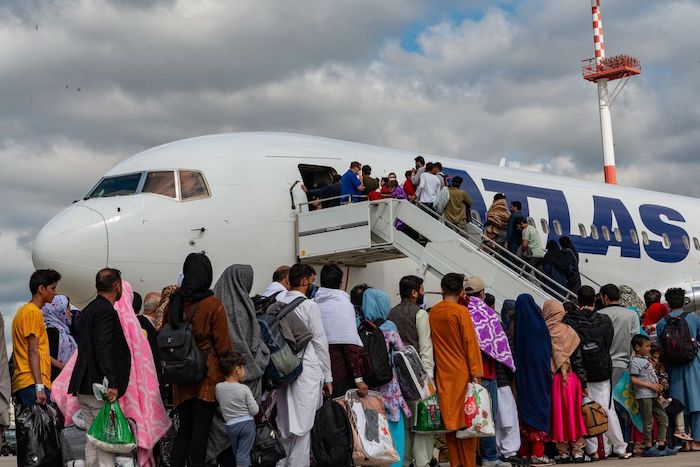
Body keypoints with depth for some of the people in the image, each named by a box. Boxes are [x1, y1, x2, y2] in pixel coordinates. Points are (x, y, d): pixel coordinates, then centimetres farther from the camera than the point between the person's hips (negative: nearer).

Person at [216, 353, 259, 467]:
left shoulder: (218, 387, -5)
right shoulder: (244, 389, -13)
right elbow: (254, 411, -9)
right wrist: (254, 402, 10)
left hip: (230, 425, 3)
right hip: (247, 423, -3)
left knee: (236, 453, 18)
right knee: (243, 455, -1)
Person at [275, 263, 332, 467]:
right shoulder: (309, 305, -8)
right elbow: (320, 342, -7)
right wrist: (327, 377, 0)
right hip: (307, 372, -6)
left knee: (284, 426, 13)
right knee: (303, 427, -3)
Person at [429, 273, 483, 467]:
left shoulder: (433, 312, 4)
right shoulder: (461, 312, -10)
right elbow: (470, 342, -11)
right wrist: (476, 372, -9)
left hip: (443, 373, 5)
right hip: (461, 372, -5)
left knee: (449, 419, 8)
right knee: (466, 418, 2)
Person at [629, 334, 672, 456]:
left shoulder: (647, 359, 17)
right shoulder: (635, 362, -12)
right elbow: (634, 379, -20)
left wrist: (657, 387, 11)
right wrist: (651, 385, -19)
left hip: (653, 395, 9)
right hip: (644, 395, -9)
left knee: (664, 418, 10)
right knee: (649, 422, -5)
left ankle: (661, 445, 15)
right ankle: (648, 447, 4)